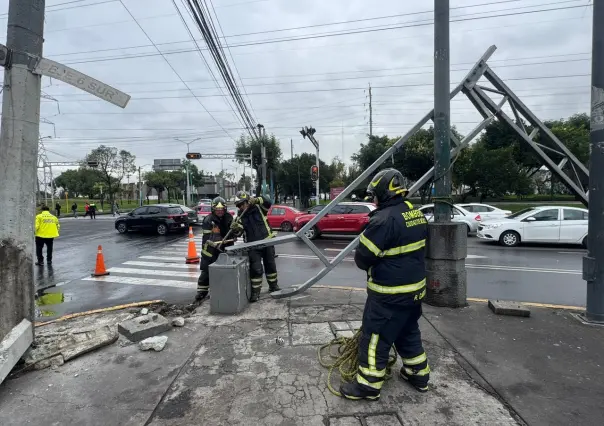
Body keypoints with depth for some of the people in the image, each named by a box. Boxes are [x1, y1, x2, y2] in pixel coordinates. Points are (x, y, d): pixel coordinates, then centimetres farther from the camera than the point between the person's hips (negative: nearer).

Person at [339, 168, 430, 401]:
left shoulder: (384, 219, -24)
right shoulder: (417, 215, 4)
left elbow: (362, 258, -18)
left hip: (389, 292, -9)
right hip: (415, 287, 9)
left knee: (374, 337, 5)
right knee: (408, 332, 25)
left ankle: (368, 385, 17)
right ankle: (418, 374, 39)